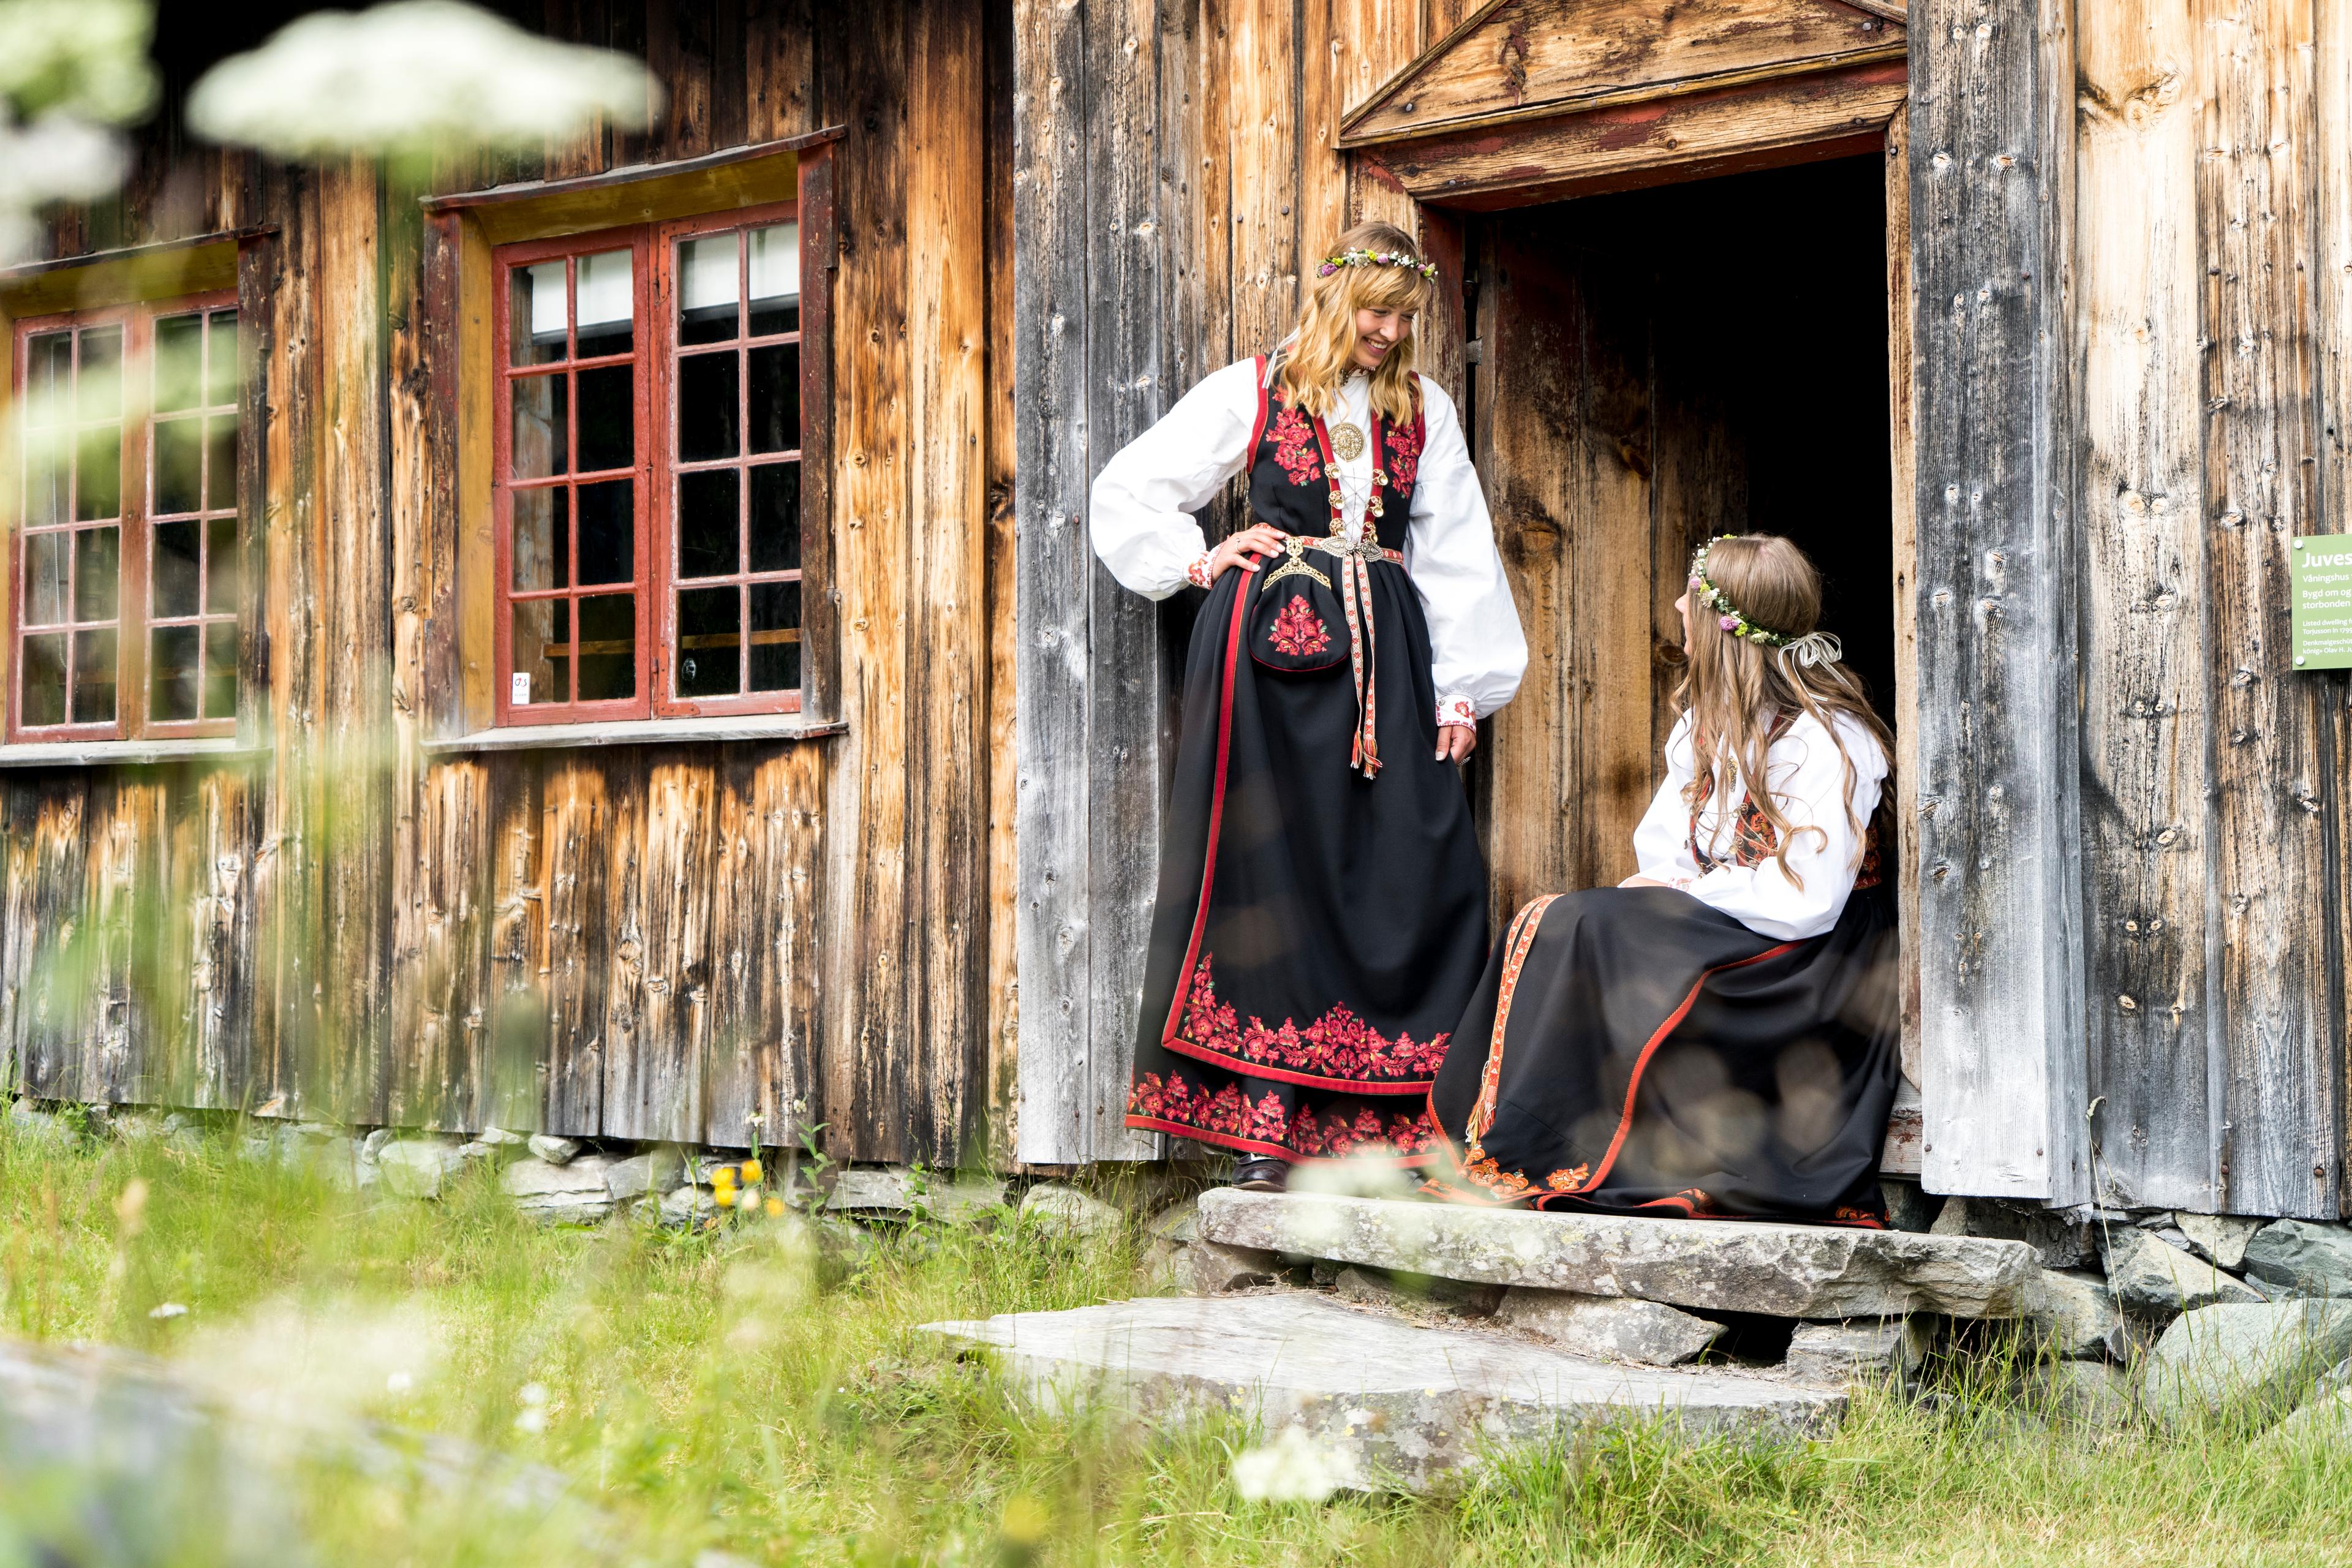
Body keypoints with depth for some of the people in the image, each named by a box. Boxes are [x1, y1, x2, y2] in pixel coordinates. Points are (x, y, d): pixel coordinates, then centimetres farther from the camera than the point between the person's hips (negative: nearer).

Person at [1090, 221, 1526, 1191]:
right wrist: (1202, 563, 0)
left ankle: (1382, 1123, -3)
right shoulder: (1251, 393, 7)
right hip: (1275, 651, -3)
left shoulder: (1423, 411, 15)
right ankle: (1266, 1123, -4)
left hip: (1385, 657, 3)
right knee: (1276, 872, -6)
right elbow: (1123, 494, 11)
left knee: (1419, 876, -7)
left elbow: (1458, 556, 12)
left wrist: (1461, 690, 6)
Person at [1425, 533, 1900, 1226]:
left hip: (1803, 968, -8)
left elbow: (1807, 901, -21)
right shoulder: (1711, 716, 12)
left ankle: (1527, 1162, -20)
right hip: (1716, 928, 8)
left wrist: (1684, 891, -14)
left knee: (1580, 930, -24)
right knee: (1548, 921, -14)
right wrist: (1658, 883, -11)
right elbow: (1661, 839, 10)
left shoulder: (1829, 739, -16)